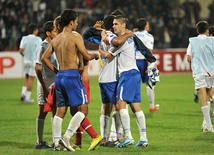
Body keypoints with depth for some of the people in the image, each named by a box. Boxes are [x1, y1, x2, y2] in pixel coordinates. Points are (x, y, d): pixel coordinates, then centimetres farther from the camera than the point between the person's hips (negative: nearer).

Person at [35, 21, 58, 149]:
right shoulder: (43, 47, -12)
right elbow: (37, 68, -15)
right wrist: (44, 87, -17)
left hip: (54, 84, 8)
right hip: (46, 85, -8)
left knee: (56, 112, 9)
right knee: (43, 112, -4)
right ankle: (40, 142, 0)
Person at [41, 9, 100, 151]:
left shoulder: (56, 39, 12)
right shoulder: (75, 37, -9)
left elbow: (44, 58, 14)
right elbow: (87, 57, -8)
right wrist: (95, 55, 13)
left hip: (60, 76, 7)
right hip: (72, 75, -7)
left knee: (60, 110, 11)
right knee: (83, 108, -5)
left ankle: (57, 140, 7)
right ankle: (67, 137, -16)